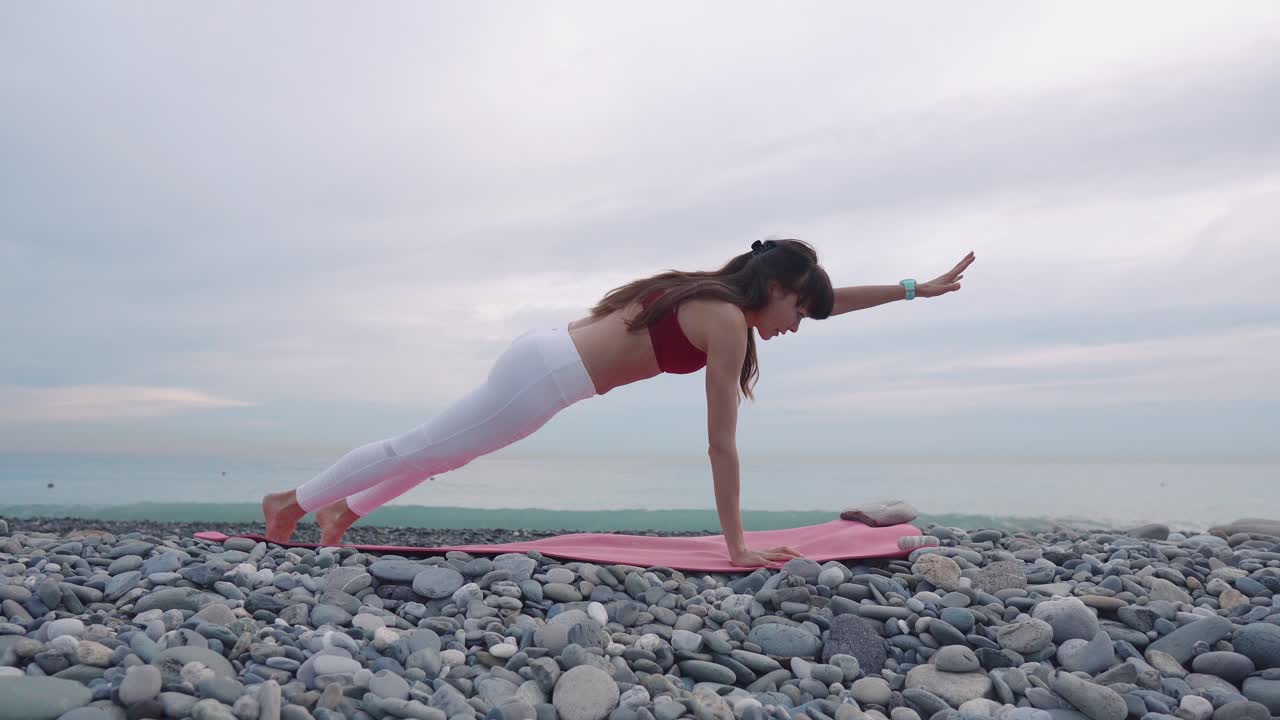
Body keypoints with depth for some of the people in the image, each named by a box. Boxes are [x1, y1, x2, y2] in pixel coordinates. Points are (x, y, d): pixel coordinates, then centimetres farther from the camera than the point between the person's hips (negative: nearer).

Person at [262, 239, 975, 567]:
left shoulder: (718, 296, 11)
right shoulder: (729, 322, -15)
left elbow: (823, 298, 21)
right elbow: (721, 444, -16)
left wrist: (914, 288, 25)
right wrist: (738, 545, -11)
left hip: (544, 356, 9)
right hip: (546, 374, -9)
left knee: (434, 452, 21)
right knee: (421, 449, 5)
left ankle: (341, 511, 35)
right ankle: (294, 500, 20)